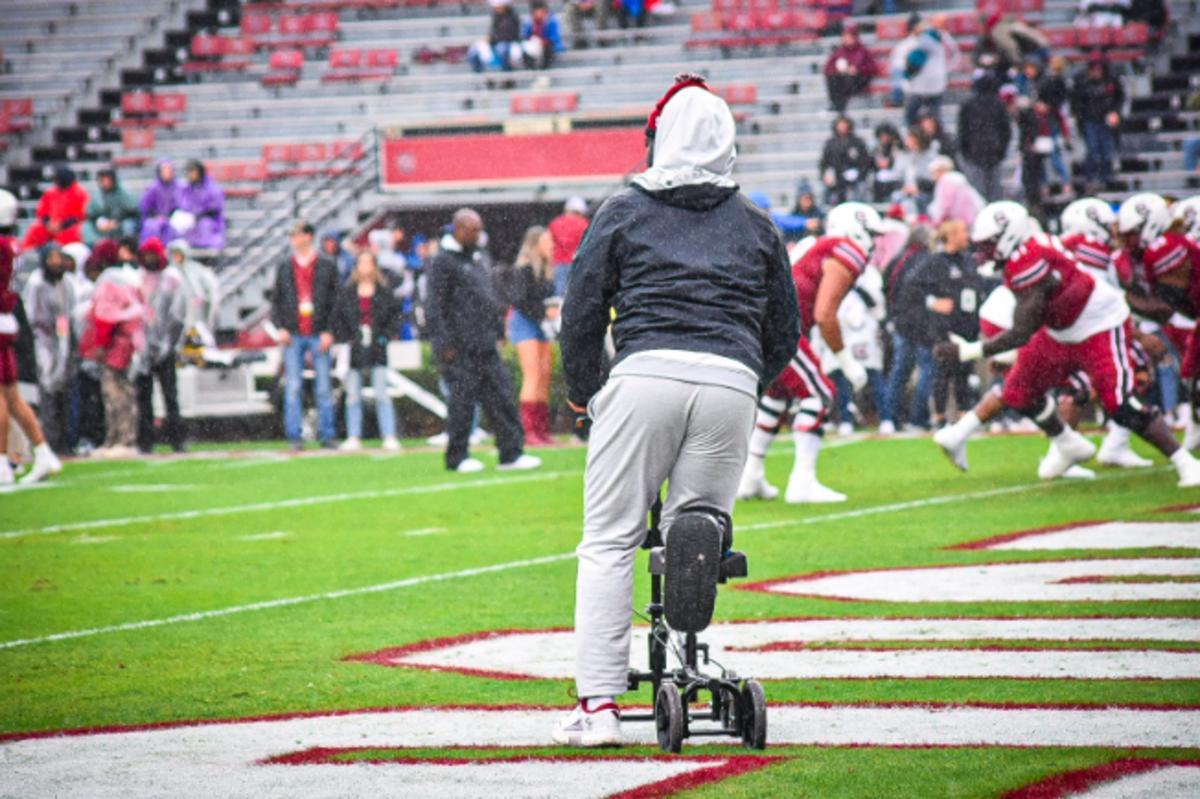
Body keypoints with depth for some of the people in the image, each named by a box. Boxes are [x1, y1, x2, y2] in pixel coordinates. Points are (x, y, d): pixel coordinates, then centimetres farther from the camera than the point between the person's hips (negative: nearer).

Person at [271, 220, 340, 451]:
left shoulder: (326, 267, 5)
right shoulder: (285, 268, 12)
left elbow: (335, 301, 4)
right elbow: (276, 300, 15)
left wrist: (329, 331, -6)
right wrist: (281, 327, 0)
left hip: (319, 335, -1)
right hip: (293, 336, 1)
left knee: (324, 388, -1)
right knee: (293, 388, -4)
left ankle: (326, 435, 5)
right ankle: (294, 437, -2)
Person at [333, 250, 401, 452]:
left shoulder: (383, 292, 3)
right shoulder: (346, 293, 5)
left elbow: (396, 315, 7)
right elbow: (337, 318, 7)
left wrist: (385, 335, -4)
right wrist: (345, 339, -4)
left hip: (377, 351, -1)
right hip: (354, 351, 1)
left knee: (382, 395, -5)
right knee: (353, 396, 3)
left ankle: (390, 438, -4)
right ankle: (353, 438, 7)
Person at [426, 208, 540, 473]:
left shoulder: (478, 258, 18)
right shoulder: (443, 262, -7)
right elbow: (435, 307, -11)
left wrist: (498, 330, 20)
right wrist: (445, 344, -15)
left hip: (486, 346, 8)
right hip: (460, 349, -8)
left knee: (501, 396, 2)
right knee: (462, 401, -4)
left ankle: (511, 453, 3)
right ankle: (457, 457, 6)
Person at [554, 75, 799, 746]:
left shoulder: (624, 212, 13)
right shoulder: (756, 226, 20)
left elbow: (583, 312, 11)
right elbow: (785, 332, 23)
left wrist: (581, 390, 25)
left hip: (645, 377, -2)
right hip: (732, 387, 2)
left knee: (609, 543, 0)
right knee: (697, 544, 9)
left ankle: (599, 703, -8)